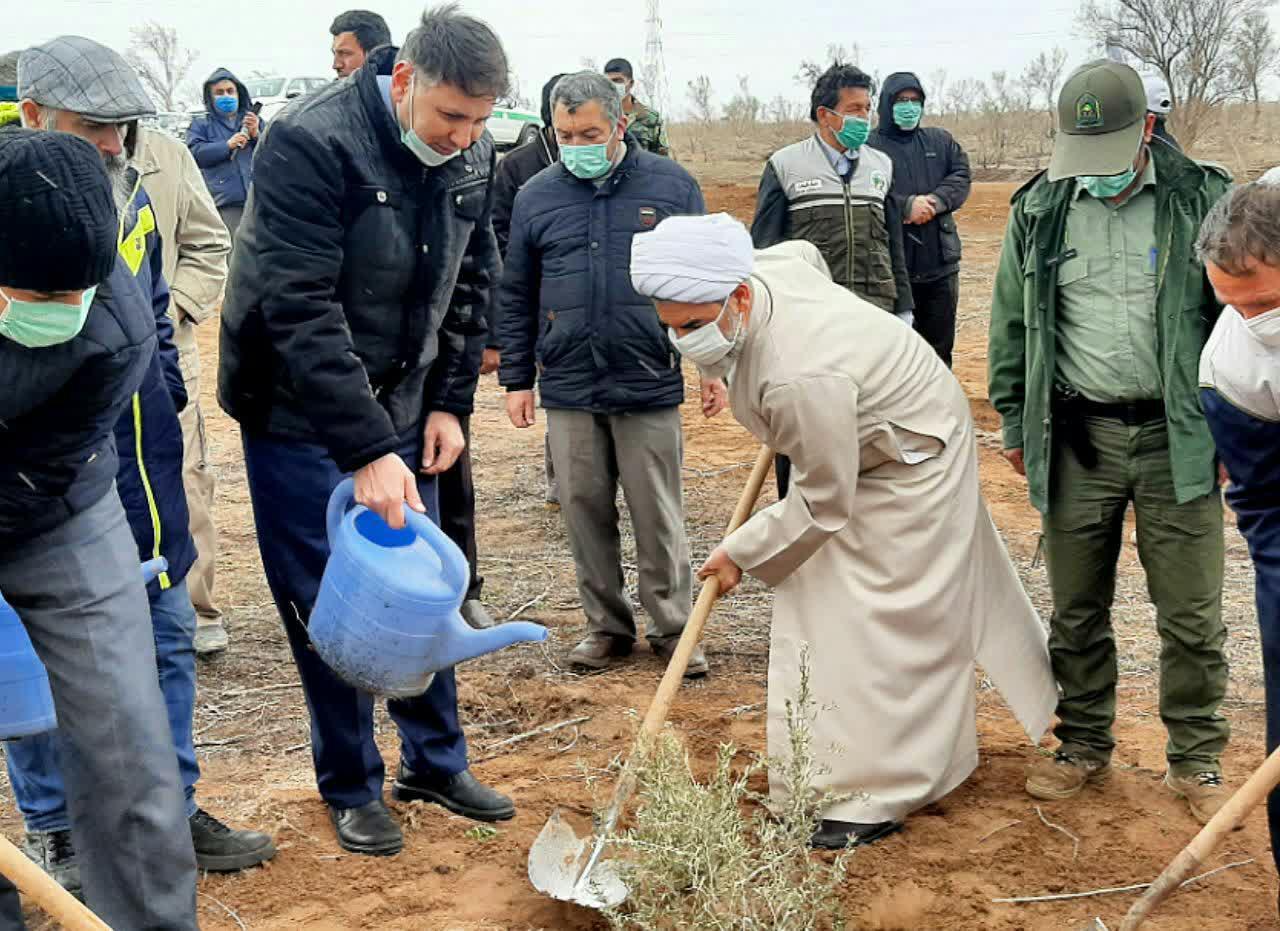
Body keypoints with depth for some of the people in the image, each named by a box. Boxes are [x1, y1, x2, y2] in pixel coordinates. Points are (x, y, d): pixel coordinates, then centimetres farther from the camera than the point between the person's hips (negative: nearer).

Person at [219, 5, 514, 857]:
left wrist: (449, 403, 0)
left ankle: (436, 761, 28)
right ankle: (352, 788, 19)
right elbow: (300, 312, -27)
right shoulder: (310, 145, -23)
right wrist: (366, 450, -30)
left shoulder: (472, 157, -3)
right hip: (301, 413, -5)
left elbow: (472, 285, 8)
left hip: (400, 410, 6)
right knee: (326, 601, 1)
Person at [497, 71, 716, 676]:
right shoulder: (536, 197, 6)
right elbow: (516, 298, 11)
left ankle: (672, 628, 16)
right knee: (585, 514, 8)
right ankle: (606, 625, 22)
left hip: (650, 385, -2)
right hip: (568, 389, 2)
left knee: (659, 517, 3)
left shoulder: (671, 185, 2)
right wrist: (516, 379, 8)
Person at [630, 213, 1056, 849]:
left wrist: (741, 554, -17)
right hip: (858, 449, 9)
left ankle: (873, 799, 4)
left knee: (875, 619, -6)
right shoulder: (766, 267, -18)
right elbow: (807, 254, 10)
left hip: (911, 468, -9)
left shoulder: (799, 378, -43)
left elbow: (822, 504, -31)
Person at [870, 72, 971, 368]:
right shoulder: (869, 146, -4)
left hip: (940, 263, 5)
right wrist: (906, 206, -22)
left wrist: (936, 201, -13)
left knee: (940, 344, 14)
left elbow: (961, 177, 5)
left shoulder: (941, 141, 14)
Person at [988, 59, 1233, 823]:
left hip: (1178, 439, -2)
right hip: (1077, 438, 2)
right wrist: (1017, 426, 10)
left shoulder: (1201, 201, -4)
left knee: (1192, 615, 4)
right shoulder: (1039, 211, 3)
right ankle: (1085, 745, 28)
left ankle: (1198, 761, 20)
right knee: (1077, 609, 11)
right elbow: (1012, 325, 10)